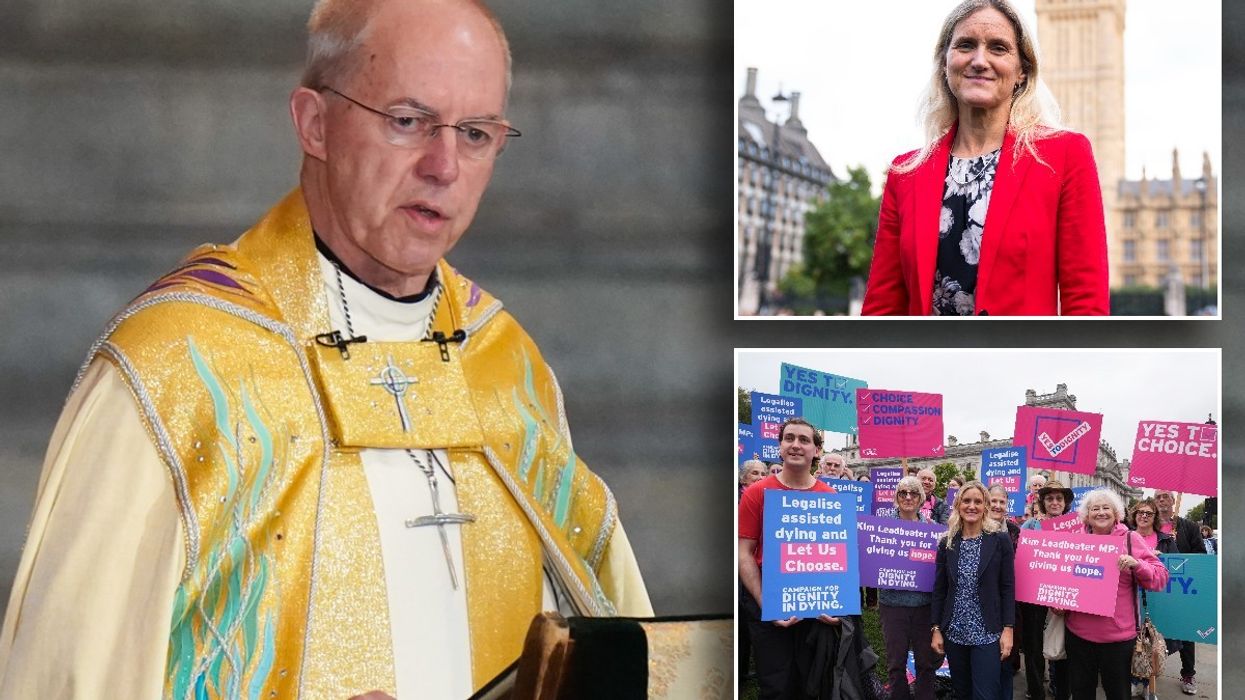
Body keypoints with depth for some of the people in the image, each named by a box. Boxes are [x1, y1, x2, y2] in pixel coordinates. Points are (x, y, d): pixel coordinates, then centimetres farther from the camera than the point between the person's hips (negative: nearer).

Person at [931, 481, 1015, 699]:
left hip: (987, 633, -3)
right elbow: (939, 589, 7)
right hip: (954, 632, 3)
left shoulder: (1000, 540, -3)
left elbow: (1008, 588, -3)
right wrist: (936, 629, 3)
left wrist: (1008, 629, -8)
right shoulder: (947, 542, 5)